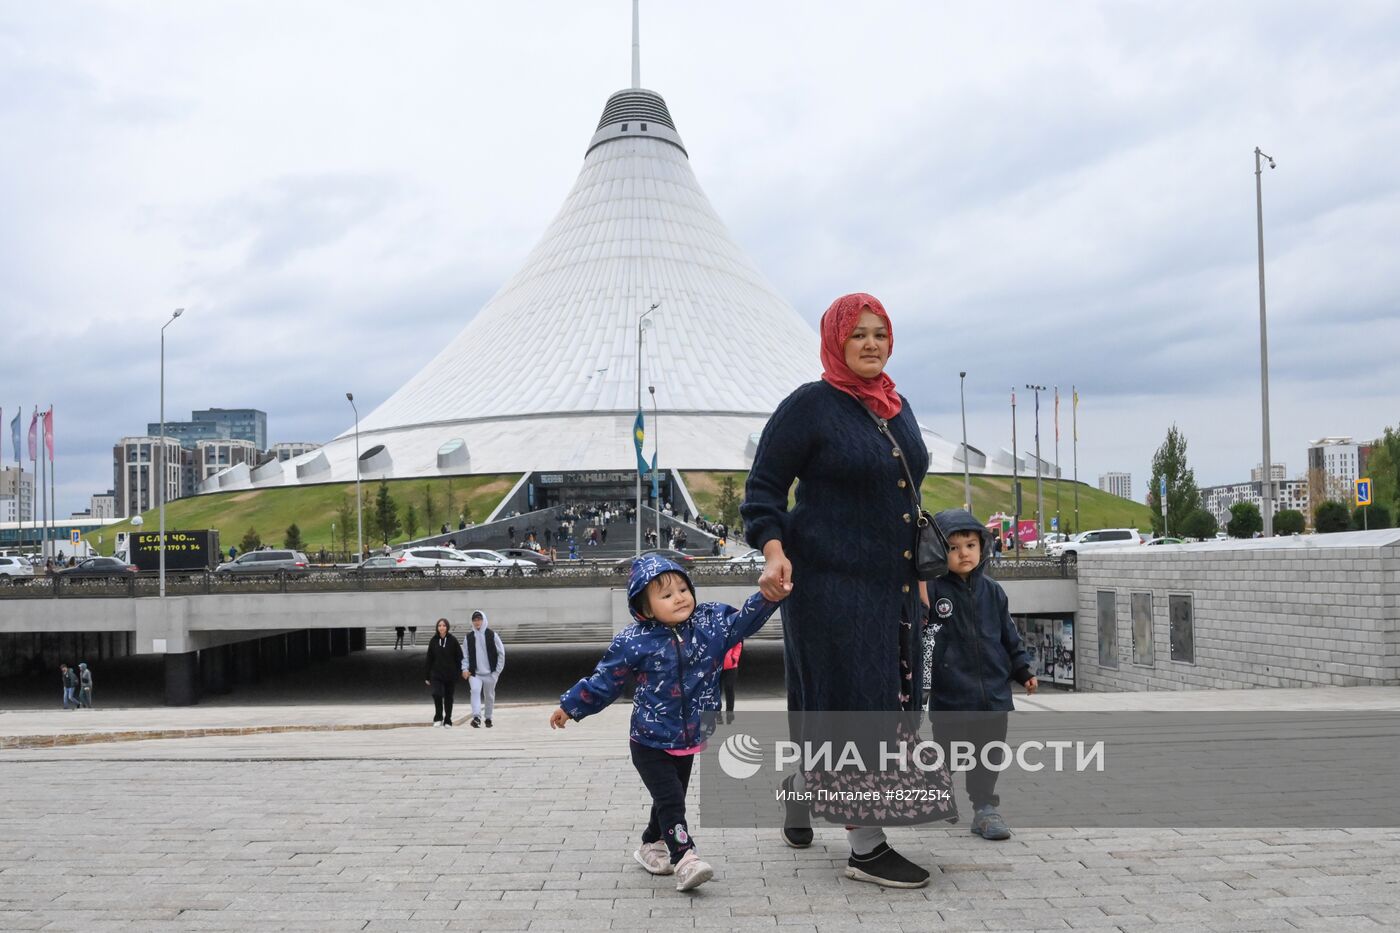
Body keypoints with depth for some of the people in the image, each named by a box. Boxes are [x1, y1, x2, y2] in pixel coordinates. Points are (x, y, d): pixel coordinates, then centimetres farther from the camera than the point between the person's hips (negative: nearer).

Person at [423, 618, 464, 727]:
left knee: (448, 698, 8)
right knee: (437, 694, -18)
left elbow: (459, 657, -1)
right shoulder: (433, 641, 3)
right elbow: (429, 659, 7)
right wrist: (426, 676, 6)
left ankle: (447, 721, 21)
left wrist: (459, 672, -8)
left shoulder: (453, 640, -3)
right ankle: (438, 717, 0)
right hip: (436, 674, 1)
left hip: (450, 675, -1)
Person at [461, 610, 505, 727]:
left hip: (489, 673, 0)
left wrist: (497, 670, -3)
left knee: (489, 696, 10)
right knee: (475, 690, -23)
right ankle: (476, 717, -30)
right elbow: (465, 655, 10)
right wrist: (465, 668, -5)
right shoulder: (469, 637, 4)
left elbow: (501, 653, 0)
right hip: (474, 673, 0)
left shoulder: (492, 635, -3)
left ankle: (488, 718, 27)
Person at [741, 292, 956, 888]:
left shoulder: (897, 408, 13)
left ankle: (798, 802, 35)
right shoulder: (810, 406, -9)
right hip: (830, 584, -8)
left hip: (892, 585, 8)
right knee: (851, 704, -5)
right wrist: (775, 553, -25)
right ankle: (866, 847, 4)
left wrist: (916, 571, 21)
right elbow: (763, 488, -10)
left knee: (886, 702, 15)